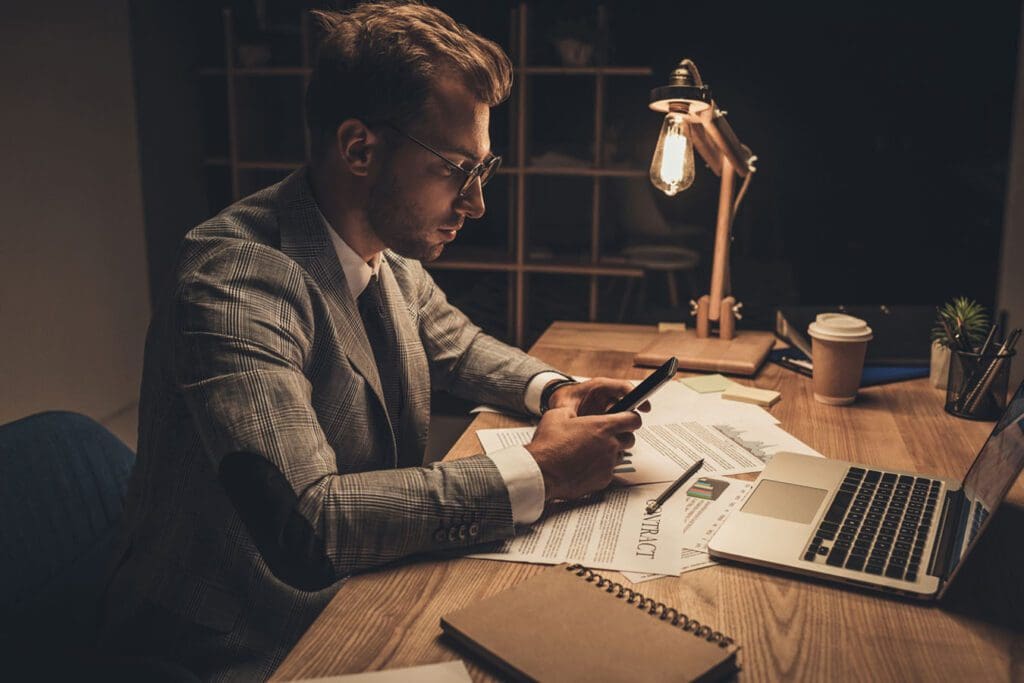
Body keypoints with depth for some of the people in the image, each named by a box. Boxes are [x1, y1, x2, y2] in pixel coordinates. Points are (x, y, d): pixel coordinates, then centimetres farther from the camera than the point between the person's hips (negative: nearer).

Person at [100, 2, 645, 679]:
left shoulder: (390, 254, -2)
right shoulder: (236, 286, -27)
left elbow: (457, 345, 17)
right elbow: (305, 521, -34)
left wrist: (554, 389, -3)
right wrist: (538, 473, -29)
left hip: (361, 591, 8)